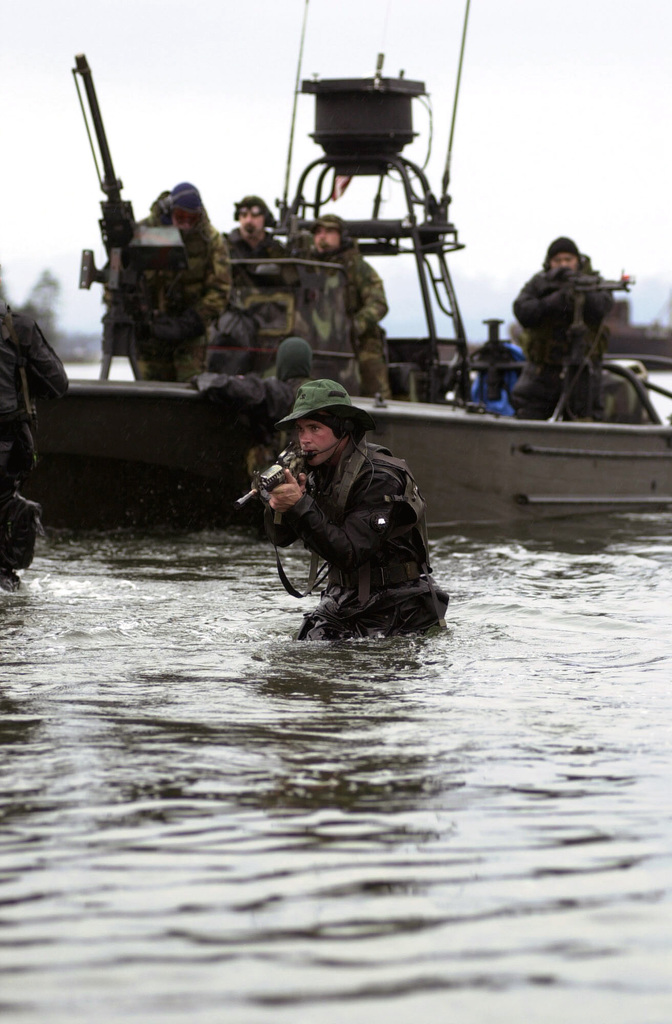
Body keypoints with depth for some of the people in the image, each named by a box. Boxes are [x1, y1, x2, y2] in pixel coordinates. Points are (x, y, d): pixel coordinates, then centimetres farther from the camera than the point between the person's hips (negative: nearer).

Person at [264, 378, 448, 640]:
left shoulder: (379, 478, -20)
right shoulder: (319, 470, 3)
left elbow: (349, 554, -27)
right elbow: (280, 537, 3)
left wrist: (300, 506, -33)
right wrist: (278, 505, -20)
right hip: (342, 598, 6)